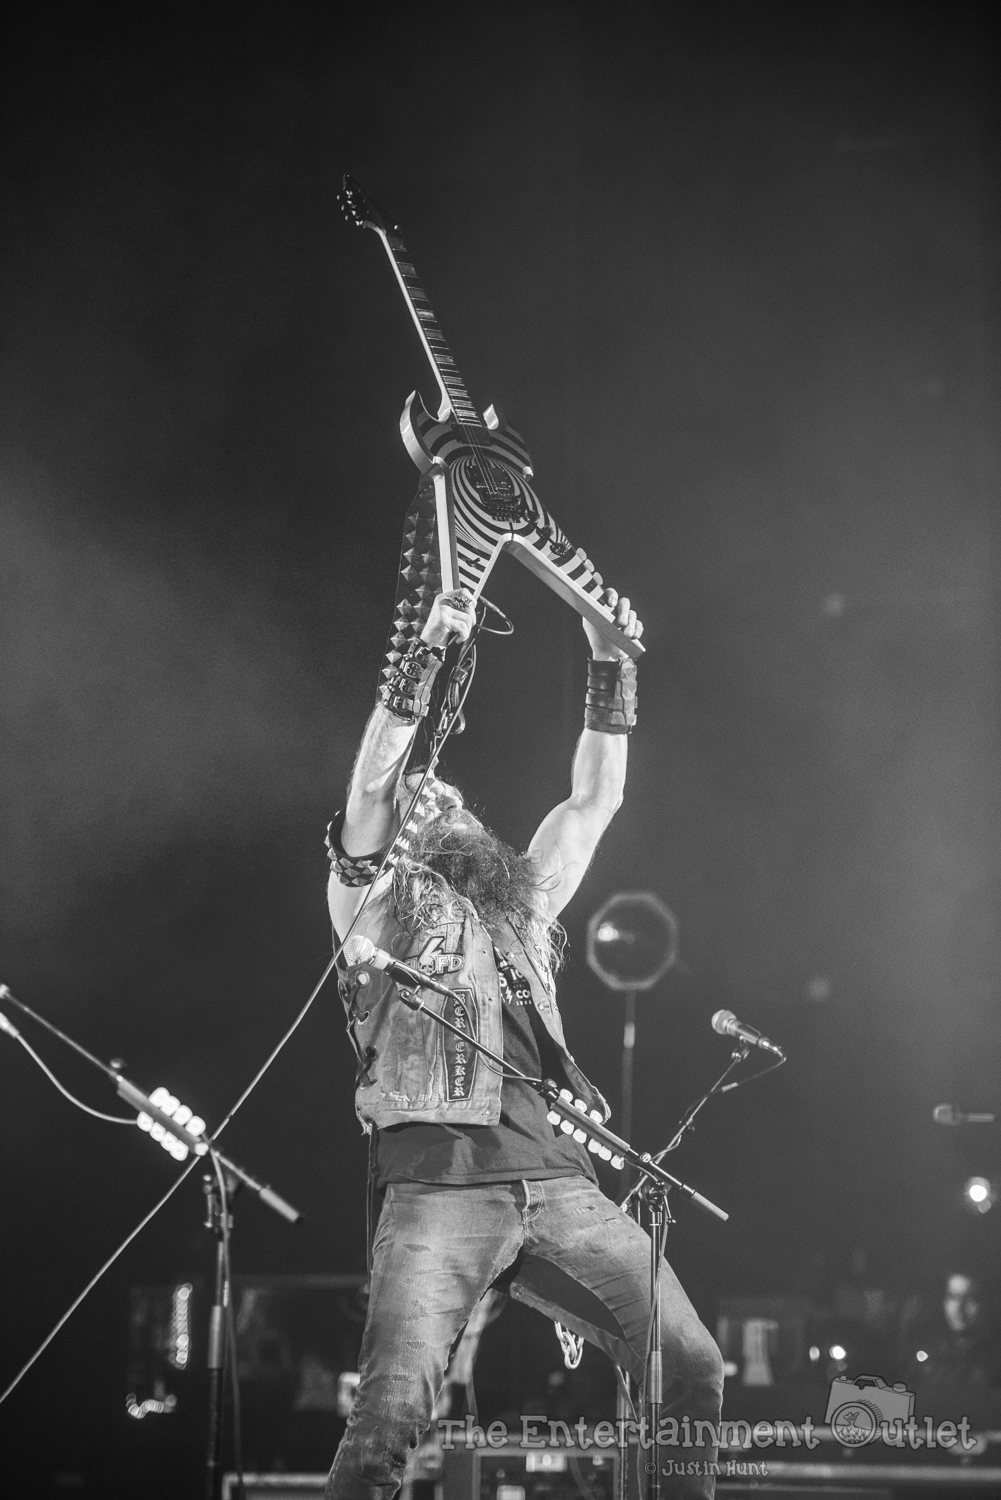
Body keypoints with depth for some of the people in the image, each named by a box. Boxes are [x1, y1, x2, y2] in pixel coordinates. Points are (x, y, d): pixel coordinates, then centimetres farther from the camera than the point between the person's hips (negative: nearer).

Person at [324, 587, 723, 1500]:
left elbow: (597, 797, 28)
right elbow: (372, 782, -3)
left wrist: (610, 663, 24)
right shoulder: (376, 902, 12)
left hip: (561, 1183, 5)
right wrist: (429, 652, -4)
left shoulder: (524, 903, 28)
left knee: (692, 1369, -6)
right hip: (442, 1188, -5)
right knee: (395, 1408, -20)